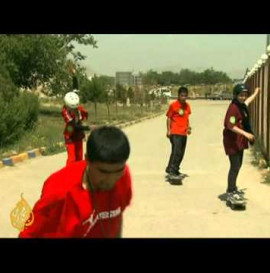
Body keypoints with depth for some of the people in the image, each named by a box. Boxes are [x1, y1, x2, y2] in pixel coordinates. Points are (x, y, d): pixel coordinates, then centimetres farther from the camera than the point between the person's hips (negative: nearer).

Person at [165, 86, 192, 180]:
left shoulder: (187, 105, 10)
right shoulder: (173, 105, -7)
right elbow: (169, 118, -5)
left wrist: (188, 127, 9)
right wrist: (168, 130, -11)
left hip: (184, 133, 7)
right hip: (175, 133, -7)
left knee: (181, 153, 11)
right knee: (176, 152, -16)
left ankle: (175, 170, 24)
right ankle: (171, 172, -13)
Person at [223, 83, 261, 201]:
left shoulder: (242, 106, 9)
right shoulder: (233, 108, -20)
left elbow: (246, 102, 35)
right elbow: (230, 126, -28)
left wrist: (255, 94, 51)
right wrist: (246, 134, -33)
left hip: (239, 141, 10)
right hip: (232, 141, -10)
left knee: (238, 165, 18)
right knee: (235, 166, -7)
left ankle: (233, 188, 31)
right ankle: (230, 192, 1)